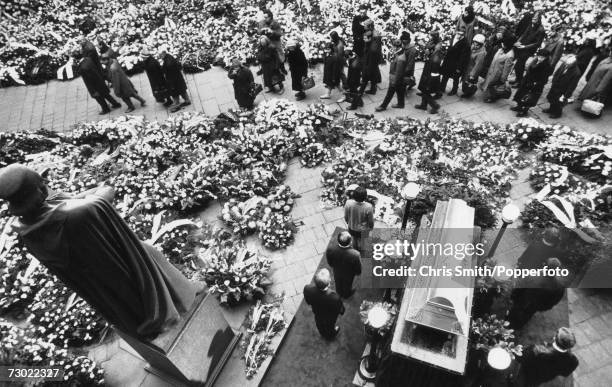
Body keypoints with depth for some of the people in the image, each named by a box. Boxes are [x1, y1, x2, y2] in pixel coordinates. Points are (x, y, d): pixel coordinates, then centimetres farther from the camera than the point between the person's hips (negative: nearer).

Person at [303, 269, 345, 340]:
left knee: (320, 326, 37)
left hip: (317, 313, 2)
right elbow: (341, 310, -25)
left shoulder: (307, 289, -40)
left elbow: (308, 301, -16)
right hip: (330, 317, -2)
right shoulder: (334, 297, -48)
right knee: (330, 326, 34)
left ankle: (323, 335, 69)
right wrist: (342, 311, -2)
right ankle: (330, 336, 67)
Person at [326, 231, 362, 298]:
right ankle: (346, 295, 64)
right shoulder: (355, 255, -44)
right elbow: (358, 271, -23)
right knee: (347, 285, 33)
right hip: (348, 275, -2)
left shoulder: (330, 248, -36)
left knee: (338, 283, 35)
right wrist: (357, 272, 1)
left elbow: (329, 263, -13)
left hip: (336, 272, 2)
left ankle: (340, 294, 67)